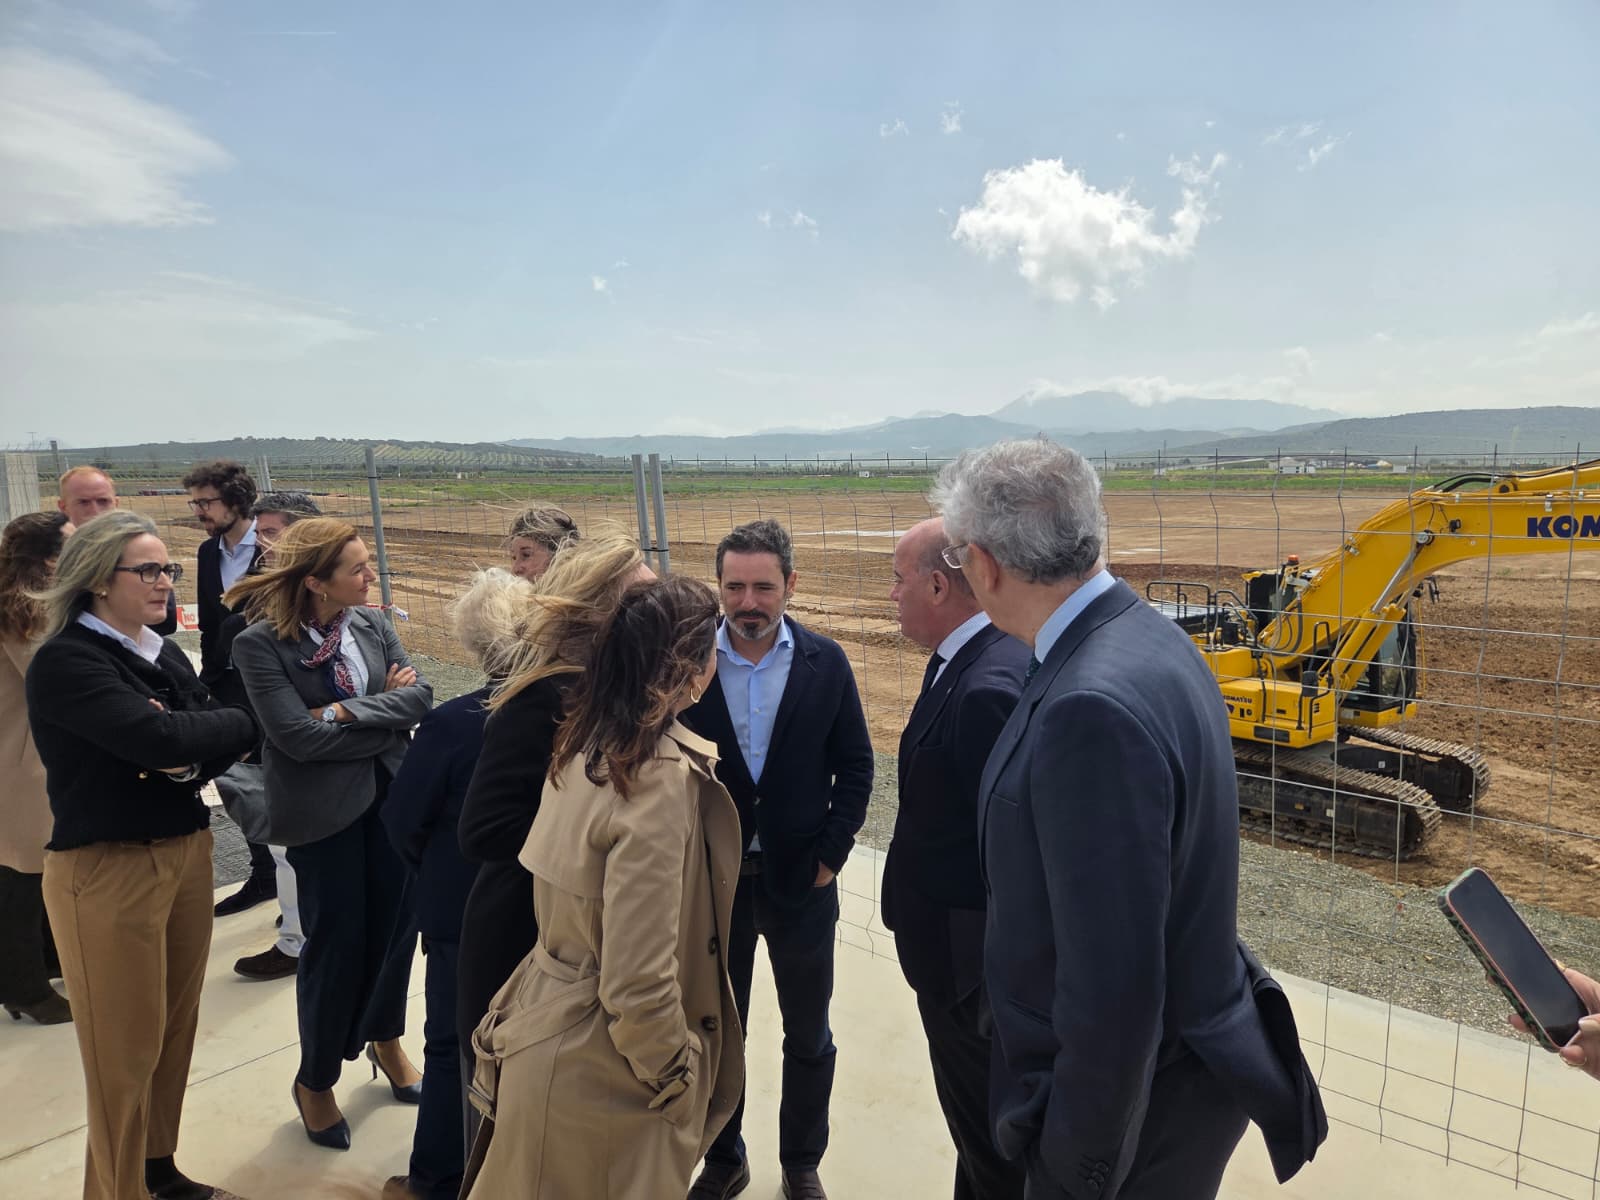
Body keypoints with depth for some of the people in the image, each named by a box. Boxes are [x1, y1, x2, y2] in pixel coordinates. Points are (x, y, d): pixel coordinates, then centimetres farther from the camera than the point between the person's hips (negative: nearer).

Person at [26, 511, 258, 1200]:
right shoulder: (66, 661, -14)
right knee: (126, 1050, 6)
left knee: (176, 1028, 16)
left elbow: (215, 738, 5)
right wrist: (247, 722, -10)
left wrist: (190, 759, -18)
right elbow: (157, 737, -25)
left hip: (187, 854, 7)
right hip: (108, 870, -7)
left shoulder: (164, 655, 10)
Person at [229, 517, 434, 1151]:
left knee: (396, 924, 15)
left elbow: (420, 695, -7)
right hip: (324, 811, -4)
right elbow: (301, 737, -21)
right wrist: (386, 714, -14)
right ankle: (316, 1080, 33)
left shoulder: (370, 623, -2)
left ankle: (385, 1040, 43)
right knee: (337, 941, 8)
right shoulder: (260, 644, -15)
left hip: (392, 795, 4)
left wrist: (347, 709, -19)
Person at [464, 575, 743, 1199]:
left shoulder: (585, 742, -4)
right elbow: (638, 983, -28)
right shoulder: (662, 779, -30)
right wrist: (677, 1078, -12)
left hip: (550, 1026, 8)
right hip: (600, 1071, -8)